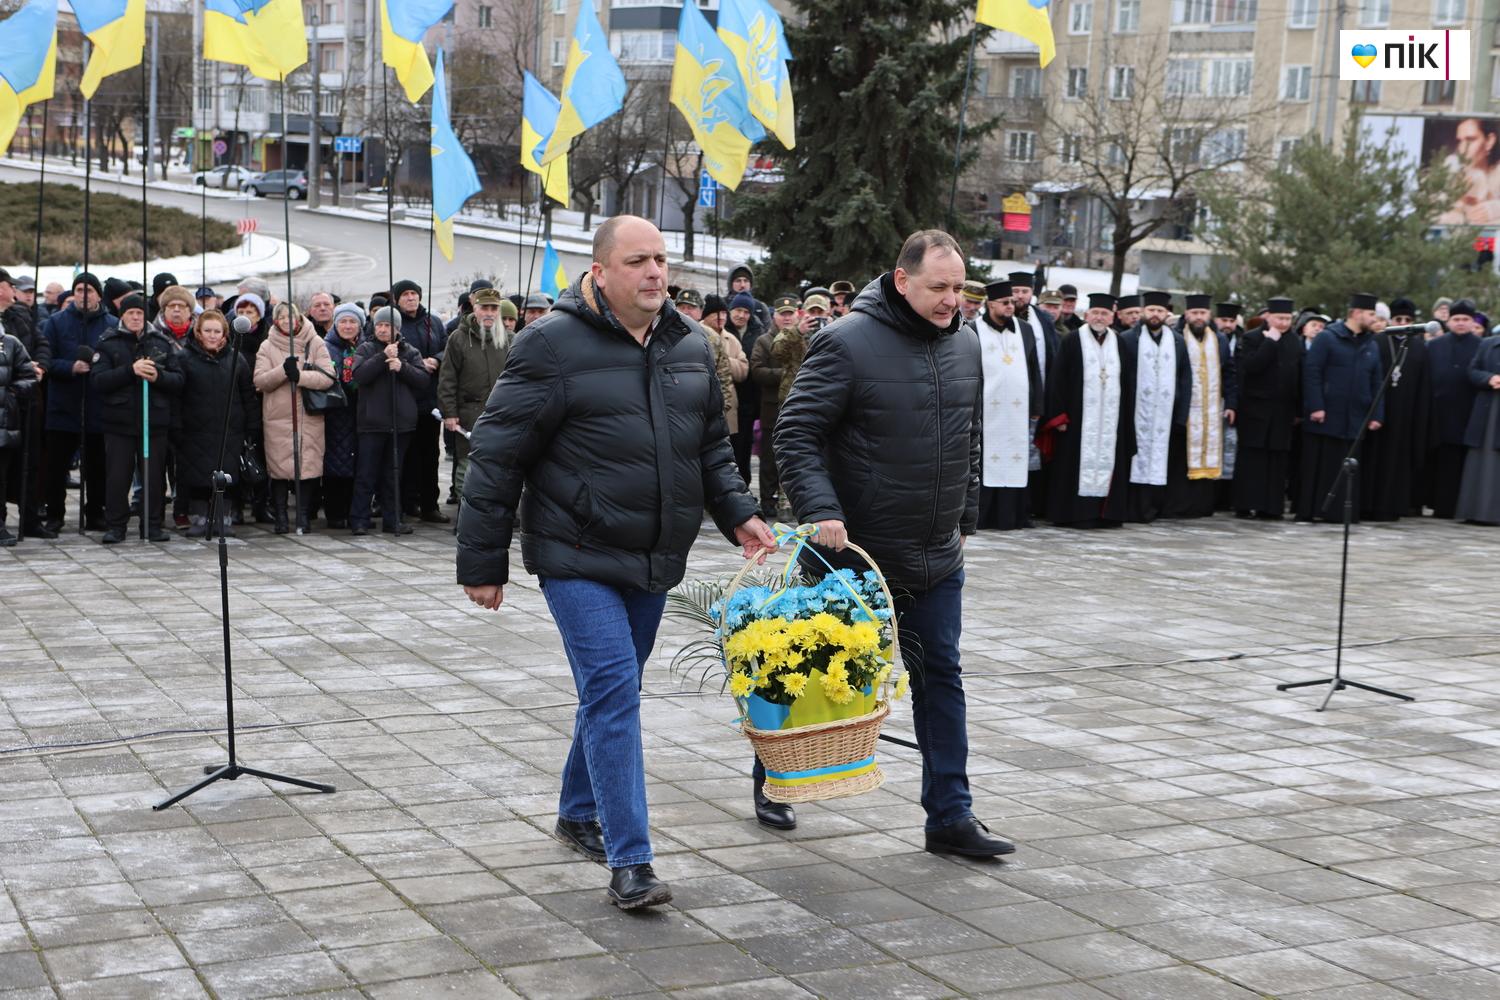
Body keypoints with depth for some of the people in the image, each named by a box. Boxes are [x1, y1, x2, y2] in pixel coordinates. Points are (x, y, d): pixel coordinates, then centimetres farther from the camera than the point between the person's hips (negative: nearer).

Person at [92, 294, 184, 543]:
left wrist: (157, 376, -15)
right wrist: (131, 370, -19)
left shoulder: (162, 342, 8)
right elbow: (99, 381, -8)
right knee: (117, 476, 0)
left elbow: (179, 380, 5)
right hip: (119, 422, -1)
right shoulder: (108, 343, 3)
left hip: (155, 421, 1)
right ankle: (115, 526, 8)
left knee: (154, 476, 4)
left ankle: (153, 525, 14)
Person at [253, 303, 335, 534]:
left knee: (308, 465, -3)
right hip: (277, 417, 0)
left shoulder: (315, 343, 5)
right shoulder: (267, 347, 8)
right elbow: (260, 381, -5)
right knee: (279, 467, 0)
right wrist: (283, 370, -20)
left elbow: (328, 377, -6)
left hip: (309, 417, 0)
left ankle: (303, 515, 8)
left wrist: (300, 376, -18)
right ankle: (279, 516, 10)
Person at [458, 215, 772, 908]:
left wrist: (738, 513, 4)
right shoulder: (553, 345, -11)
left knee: (612, 691, 17)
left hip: (654, 561, 7)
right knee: (614, 691, -14)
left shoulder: (690, 348, 8)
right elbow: (496, 457, -9)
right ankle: (629, 863, -12)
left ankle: (578, 812, 37)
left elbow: (712, 447, 21)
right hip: (578, 557, -6)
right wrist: (483, 562, -9)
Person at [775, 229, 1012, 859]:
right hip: (857, 550, -6)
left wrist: (964, 517, 18)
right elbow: (796, 433, -16)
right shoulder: (848, 343, -15)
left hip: (938, 555, 6)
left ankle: (950, 817, 11)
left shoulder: (965, 344, 6)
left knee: (941, 677, 6)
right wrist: (821, 511, -25)